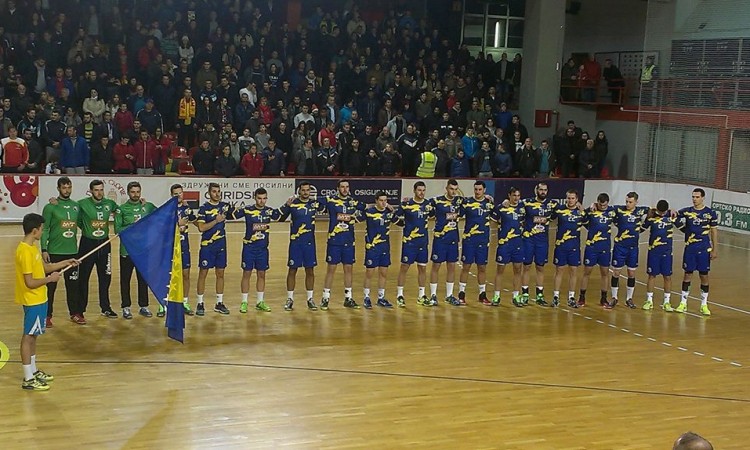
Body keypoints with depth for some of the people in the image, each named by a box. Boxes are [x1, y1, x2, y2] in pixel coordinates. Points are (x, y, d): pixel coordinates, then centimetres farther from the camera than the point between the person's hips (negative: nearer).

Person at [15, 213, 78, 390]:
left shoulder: (32, 247, 7)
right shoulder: (25, 252, -23)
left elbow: (44, 267, 19)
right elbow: (30, 283, -25)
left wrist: (66, 262, 14)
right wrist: (50, 279, -14)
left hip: (38, 299, 10)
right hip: (32, 301, -10)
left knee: (33, 336, 18)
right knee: (28, 337, -3)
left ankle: (33, 371, 29)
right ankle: (28, 379, 4)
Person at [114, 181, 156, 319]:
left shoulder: (148, 206, 6)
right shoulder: (121, 209, -2)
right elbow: (118, 229, -8)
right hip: (127, 249, -2)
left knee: (144, 279, 9)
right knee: (125, 279, 5)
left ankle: (143, 306, 20)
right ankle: (126, 308, 13)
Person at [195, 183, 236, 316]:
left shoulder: (224, 206, 6)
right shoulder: (204, 208, -9)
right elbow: (201, 227, -16)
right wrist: (216, 221, -19)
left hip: (221, 245, 5)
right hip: (207, 245, -5)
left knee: (220, 274, 9)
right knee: (203, 273, 0)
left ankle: (219, 303, 18)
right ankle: (200, 304, 7)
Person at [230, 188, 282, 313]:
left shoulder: (269, 211, 3)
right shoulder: (247, 210, -7)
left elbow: (281, 216, -1)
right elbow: (231, 216, -9)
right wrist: (236, 209, -28)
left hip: (263, 248, 3)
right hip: (249, 247, -3)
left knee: (261, 274, 9)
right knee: (246, 273, 2)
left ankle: (260, 302, 20)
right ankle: (244, 302, 12)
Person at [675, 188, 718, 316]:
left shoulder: (711, 213, -1)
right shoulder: (686, 211, 2)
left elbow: (714, 231, 2)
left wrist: (715, 249, -1)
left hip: (704, 249, -1)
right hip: (689, 248, 1)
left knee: (704, 276, 5)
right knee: (687, 274, 5)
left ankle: (704, 305, 15)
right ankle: (683, 303, 13)